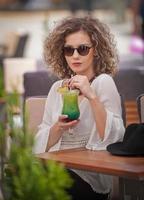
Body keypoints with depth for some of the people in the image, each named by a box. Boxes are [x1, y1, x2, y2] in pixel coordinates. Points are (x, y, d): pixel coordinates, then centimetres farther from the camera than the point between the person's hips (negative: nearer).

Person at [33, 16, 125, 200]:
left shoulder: (103, 82, -2)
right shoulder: (57, 88, 14)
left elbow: (114, 138, -14)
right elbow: (42, 143, 11)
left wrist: (92, 97, -22)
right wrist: (59, 127, -9)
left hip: (89, 176, -4)